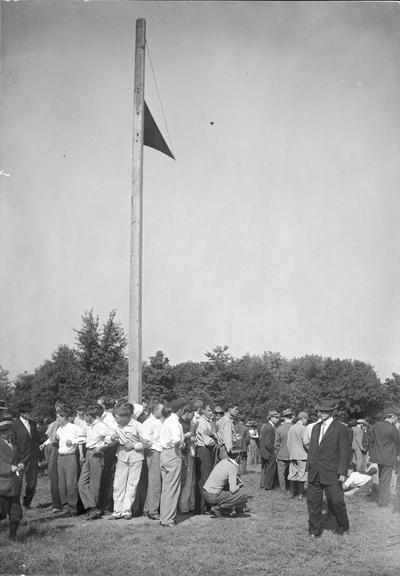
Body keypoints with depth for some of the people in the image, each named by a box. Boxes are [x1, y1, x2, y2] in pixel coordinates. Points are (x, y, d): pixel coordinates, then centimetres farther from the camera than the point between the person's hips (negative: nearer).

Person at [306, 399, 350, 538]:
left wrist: (342, 472, -12)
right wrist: (309, 467, 13)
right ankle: (314, 530, 18)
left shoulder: (340, 428, -6)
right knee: (313, 502, 6)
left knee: (336, 502, 1)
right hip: (314, 473, 6)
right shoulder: (316, 428, 13)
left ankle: (343, 527, 24)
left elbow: (344, 451, -7)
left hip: (331, 474, -5)